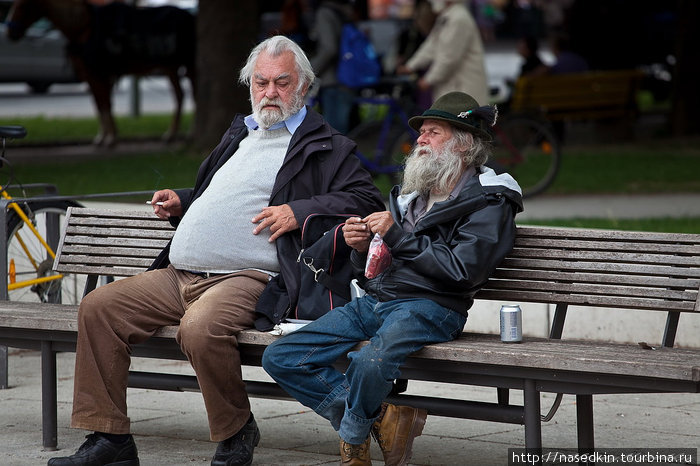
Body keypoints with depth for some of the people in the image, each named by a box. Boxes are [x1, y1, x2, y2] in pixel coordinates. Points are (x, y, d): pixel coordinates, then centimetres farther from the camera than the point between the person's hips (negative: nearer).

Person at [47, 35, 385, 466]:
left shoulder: (325, 146, 4)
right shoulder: (240, 135, 27)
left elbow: (367, 199, -8)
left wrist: (299, 212, -17)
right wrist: (180, 203, 19)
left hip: (247, 279, -8)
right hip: (179, 276, 8)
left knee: (201, 327, -37)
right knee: (98, 308, -4)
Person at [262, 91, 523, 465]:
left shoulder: (489, 202, 1)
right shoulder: (411, 194, 23)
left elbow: (462, 270, -14)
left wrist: (399, 237, -12)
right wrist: (361, 247, 3)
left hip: (429, 306, -8)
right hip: (372, 302, 8)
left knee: (370, 361, -38)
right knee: (279, 358, -7)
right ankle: (380, 417, -5)